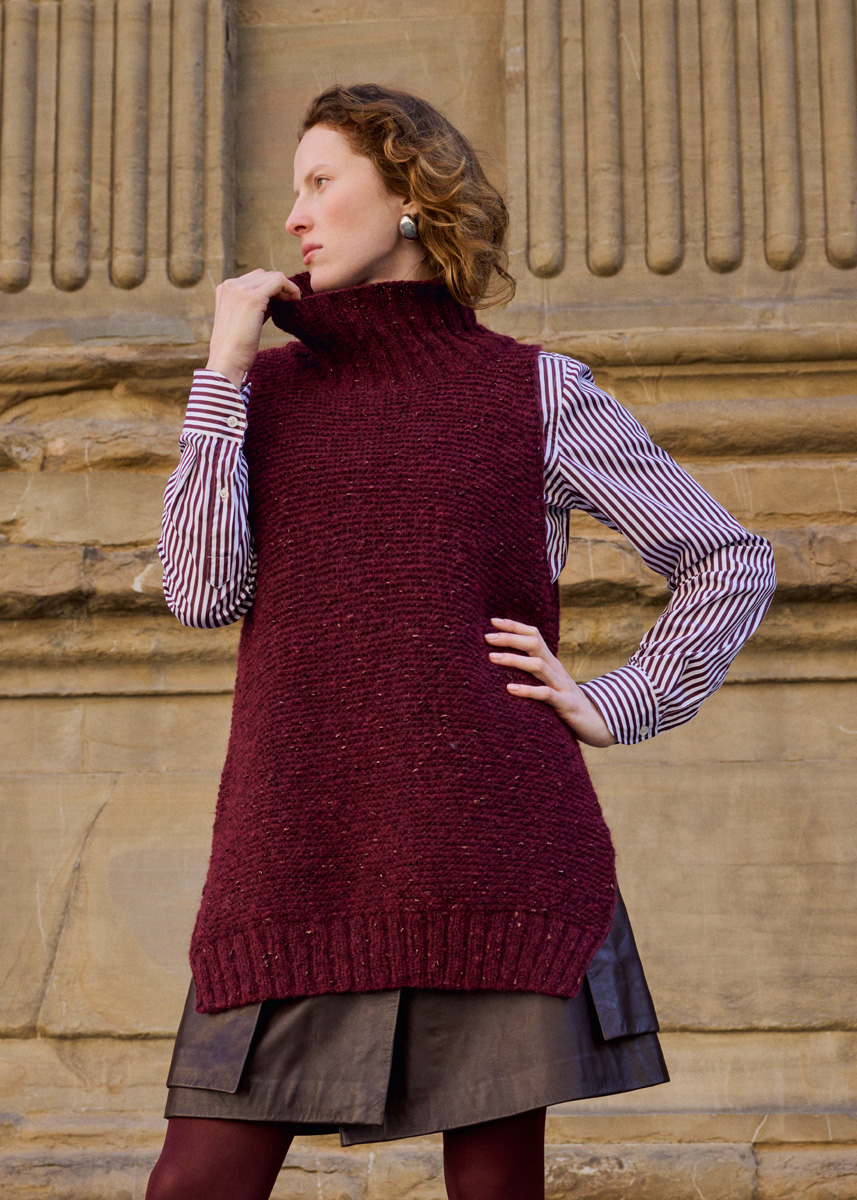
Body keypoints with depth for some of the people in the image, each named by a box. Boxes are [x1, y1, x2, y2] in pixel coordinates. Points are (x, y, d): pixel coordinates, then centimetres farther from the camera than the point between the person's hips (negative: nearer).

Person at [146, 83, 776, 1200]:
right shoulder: (269, 387, 14)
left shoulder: (534, 391, 6)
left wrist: (616, 705, 1)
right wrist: (224, 365, 0)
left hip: (488, 844, -2)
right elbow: (201, 591, -1)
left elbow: (732, 562, 10)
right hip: (299, 849, 2)